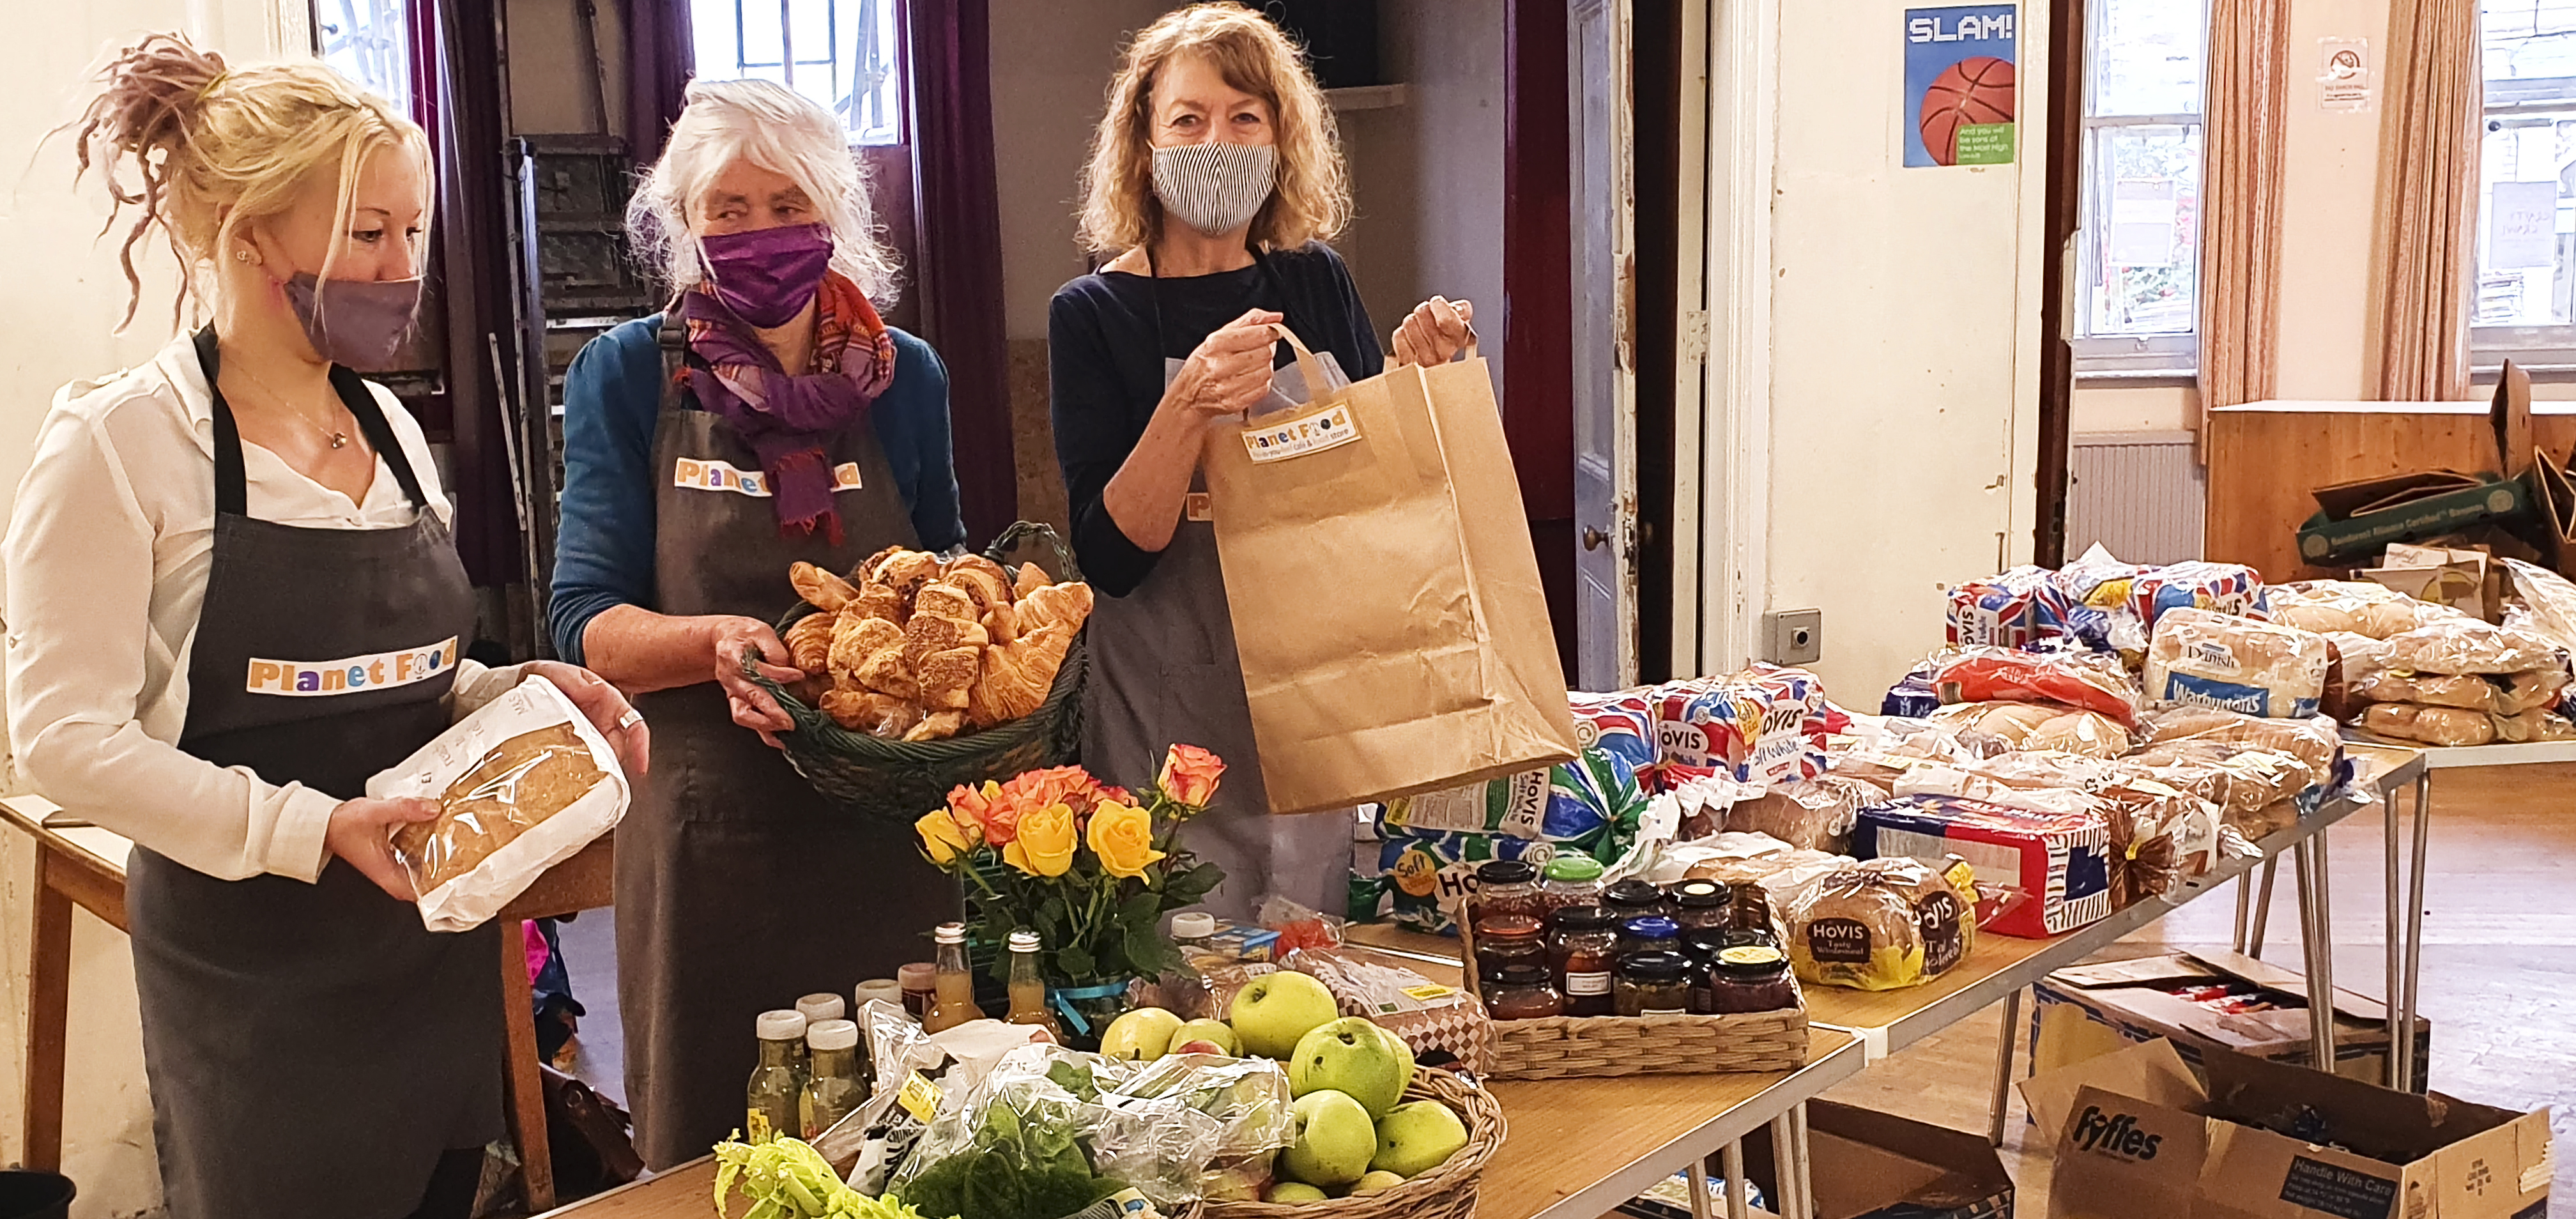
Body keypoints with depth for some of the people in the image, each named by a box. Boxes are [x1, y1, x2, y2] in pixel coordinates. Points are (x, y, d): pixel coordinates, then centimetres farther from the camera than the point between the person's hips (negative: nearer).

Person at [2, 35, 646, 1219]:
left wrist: (520, 693, -3)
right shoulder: (119, 443, -11)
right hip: (253, 977, -6)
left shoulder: (391, 428, 8)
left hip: (436, 945, 6)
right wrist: (311, 829, -24)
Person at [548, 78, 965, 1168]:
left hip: (886, 829, 2)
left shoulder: (902, 376, 5)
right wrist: (716, 644, -25)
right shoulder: (629, 376, -1)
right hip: (709, 830, -2)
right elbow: (586, 621, -5)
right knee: (712, 1155, 10)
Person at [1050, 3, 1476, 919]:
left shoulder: (1316, 283, 4)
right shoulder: (1094, 314, -7)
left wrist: (1412, 375, -6)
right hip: (1170, 727, -3)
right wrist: (1189, 407, -28)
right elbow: (1111, 556, -15)